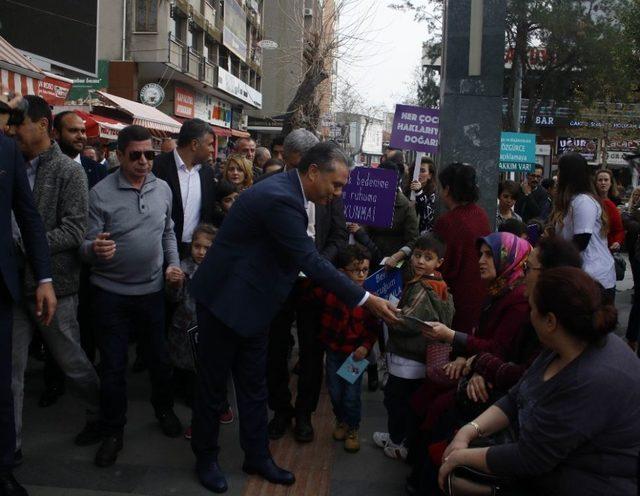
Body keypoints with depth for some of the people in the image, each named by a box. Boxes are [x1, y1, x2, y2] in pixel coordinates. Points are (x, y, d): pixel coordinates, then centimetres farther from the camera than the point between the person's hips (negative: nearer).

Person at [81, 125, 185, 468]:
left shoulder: (163, 189, 1)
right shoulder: (100, 193, -12)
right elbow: (87, 245, -12)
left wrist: (173, 264, -1)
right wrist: (95, 249, -34)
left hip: (152, 290, 3)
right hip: (111, 294, -3)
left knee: (159, 357, 15)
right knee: (113, 366, 7)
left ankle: (164, 409, 40)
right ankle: (112, 432, 24)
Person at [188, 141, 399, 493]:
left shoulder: (285, 190, 2)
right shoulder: (280, 199, -27)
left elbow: (305, 256, 12)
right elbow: (311, 262, -26)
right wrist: (365, 300, -23)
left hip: (251, 301, 9)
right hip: (226, 300, -9)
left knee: (253, 385, 16)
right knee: (213, 385, 9)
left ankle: (257, 457, 30)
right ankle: (206, 458, 28)